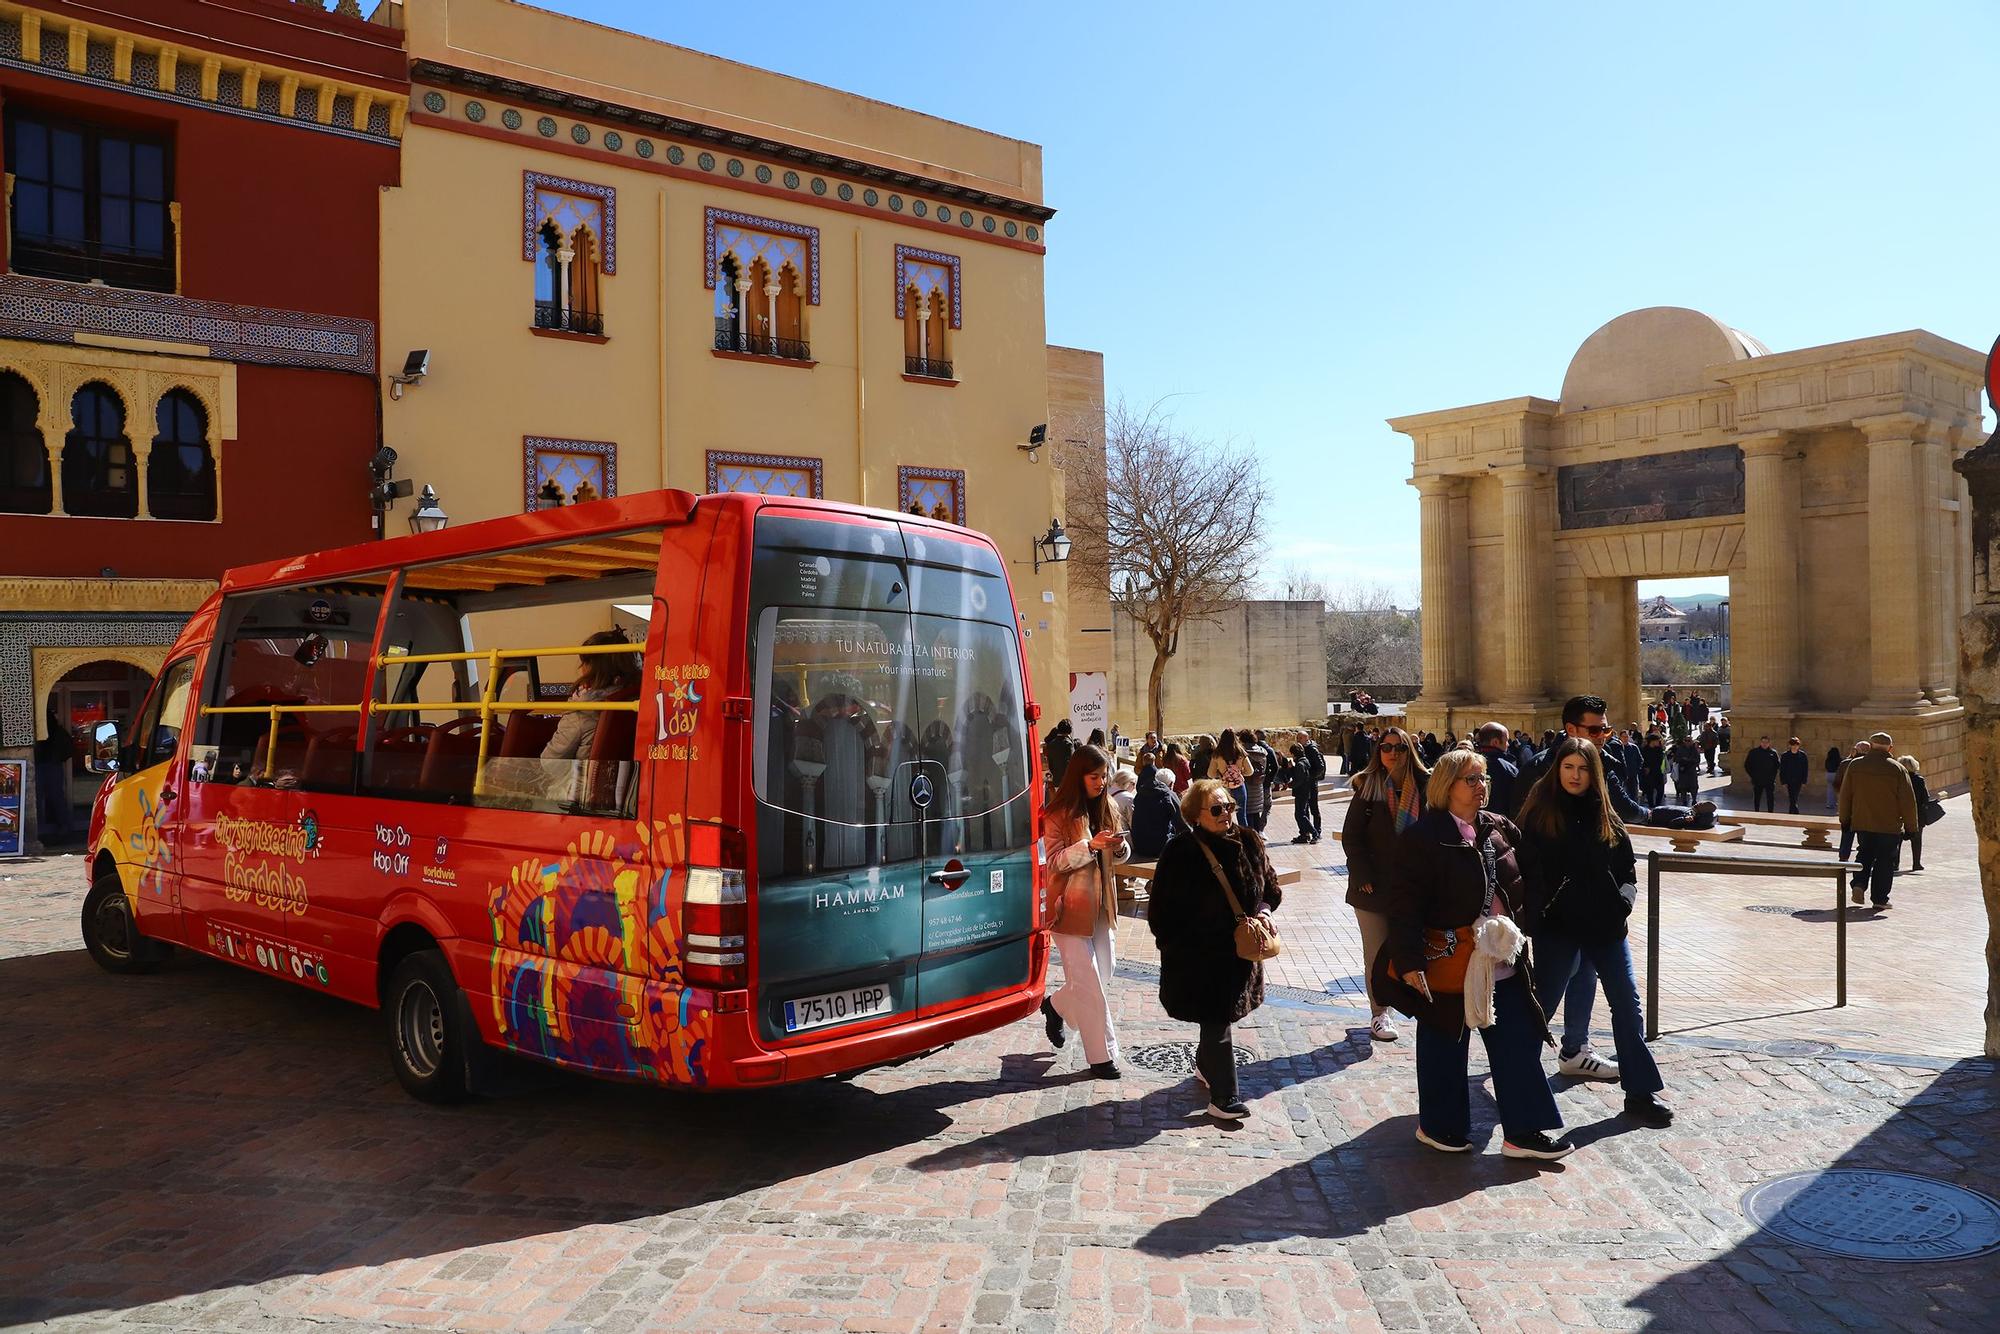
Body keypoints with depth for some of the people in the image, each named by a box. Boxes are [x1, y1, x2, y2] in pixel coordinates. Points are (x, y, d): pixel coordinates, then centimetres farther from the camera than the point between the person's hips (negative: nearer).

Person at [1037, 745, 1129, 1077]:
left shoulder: (1107, 807, 7)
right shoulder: (1058, 814, -11)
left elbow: (1119, 857, 13)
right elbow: (1054, 862, -14)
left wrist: (1120, 847, -11)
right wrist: (1089, 845, -27)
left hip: (1100, 902, 6)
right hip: (1071, 906, -6)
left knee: (1105, 969, 12)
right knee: (1088, 981, -3)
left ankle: (1055, 1006, 38)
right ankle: (1101, 1055, 8)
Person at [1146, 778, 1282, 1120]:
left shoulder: (1248, 842, -1)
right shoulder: (1181, 852, -15)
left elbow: (1271, 888, 12)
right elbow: (1162, 912, -9)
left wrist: (1264, 911, -7)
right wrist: (1176, 948, -11)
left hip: (1240, 949, 5)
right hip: (1199, 956, -5)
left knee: (1219, 1017, 19)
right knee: (1216, 1021, -2)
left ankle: (1205, 1066, 44)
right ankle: (1223, 1097, 8)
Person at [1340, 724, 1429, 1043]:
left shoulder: (1424, 786, 1)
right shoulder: (1368, 787, -3)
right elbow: (1351, 836, -4)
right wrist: (1363, 877, -11)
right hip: (1374, 885, -1)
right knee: (1376, 953, 3)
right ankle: (1379, 1013, 13)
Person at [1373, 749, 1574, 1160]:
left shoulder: (1500, 829, 6)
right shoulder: (1422, 837, -13)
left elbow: (1521, 886, 18)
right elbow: (1406, 905, -16)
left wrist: (1519, 936, 16)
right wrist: (1409, 962, -21)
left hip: (1502, 962, 6)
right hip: (1447, 964, -6)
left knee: (1518, 1044, 8)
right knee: (1445, 1046, 9)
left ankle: (1523, 1131, 18)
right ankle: (1439, 1126, 26)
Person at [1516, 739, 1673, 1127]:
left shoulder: (1605, 816, 8)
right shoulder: (1540, 812, -5)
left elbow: (1628, 865, 15)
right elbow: (1526, 866, -7)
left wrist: (1623, 902, 3)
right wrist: (1536, 913, -11)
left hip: (1605, 923, 4)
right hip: (1557, 925, -4)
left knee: (1628, 1004, 4)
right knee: (1541, 1005, 5)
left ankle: (1640, 1093, 12)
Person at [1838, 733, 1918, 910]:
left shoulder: (1855, 765, -1)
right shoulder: (1898, 769, -8)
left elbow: (1845, 795, 5)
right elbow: (1908, 801, -5)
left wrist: (1845, 818, 15)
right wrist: (1911, 826, 3)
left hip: (1861, 823, 3)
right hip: (1889, 826, -3)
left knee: (1865, 854, 20)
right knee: (1885, 861, 6)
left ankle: (1859, 883, 1)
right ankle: (1879, 898, 7)